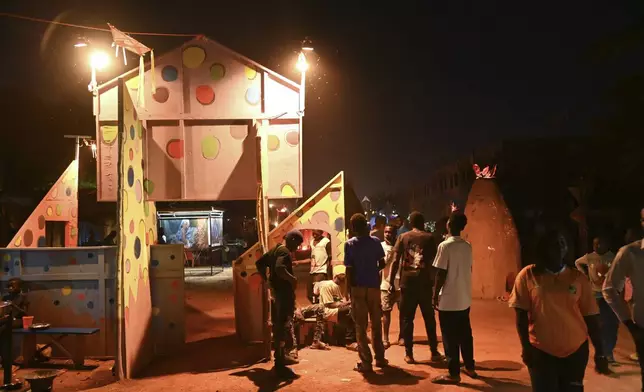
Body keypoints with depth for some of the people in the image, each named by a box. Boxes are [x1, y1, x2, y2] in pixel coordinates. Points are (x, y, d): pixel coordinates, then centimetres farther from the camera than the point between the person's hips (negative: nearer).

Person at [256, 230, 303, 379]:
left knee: (277, 326, 19)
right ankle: (280, 365, -2)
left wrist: (266, 279, 21)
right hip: (284, 293, -10)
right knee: (283, 327, -6)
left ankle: (280, 358, 32)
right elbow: (279, 268, -35)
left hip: (275, 292, 10)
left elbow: (259, 263, 23)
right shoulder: (285, 252, -16)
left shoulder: (274, 250, 14)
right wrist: (292, 279, -22)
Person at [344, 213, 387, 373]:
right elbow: (382, 264, 3)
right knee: (376, 323, 16)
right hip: (374, 286, 3)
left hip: (358, 287, -3)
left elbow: (349, 270, -8)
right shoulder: (375, 241, 0)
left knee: (360, 326, 3)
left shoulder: (349, 244, -7)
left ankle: (366, 362, 3)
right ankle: (380, 358, 23)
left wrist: (350, 289, -2)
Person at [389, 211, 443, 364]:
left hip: (407, 283, 0)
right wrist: (434, 281, 9)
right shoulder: (429, 238, 3)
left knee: (407, 319, 7)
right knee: (429, 319, 11)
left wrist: (391, 282, 3)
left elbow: (395, 261, -1)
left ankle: (409, 354, 9)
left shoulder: (403, 238, 4)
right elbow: (433, 262, 1)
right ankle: (434, 352, 17)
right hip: (424, 283, 0)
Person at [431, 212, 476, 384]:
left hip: (448, 300, -7)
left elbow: (441, 274, -16)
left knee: (450, 338, 0)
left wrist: (435, 295, -7)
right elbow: (468, 269, 14)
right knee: (465, 334, 17)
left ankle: (453, 374, 5)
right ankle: (470, 368, 27)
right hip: (465, 298, 7)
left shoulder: (445, 246, -15)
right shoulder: (467, 246, 6)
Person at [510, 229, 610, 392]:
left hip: (576, 350, 2)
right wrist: (526, 348, -8)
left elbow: (591, 316, 2)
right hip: (541, 351, -2)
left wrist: (600, 353, 1)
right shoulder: (528, 275, -5)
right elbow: (521, 315, -4)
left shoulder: (578, 278, 1)